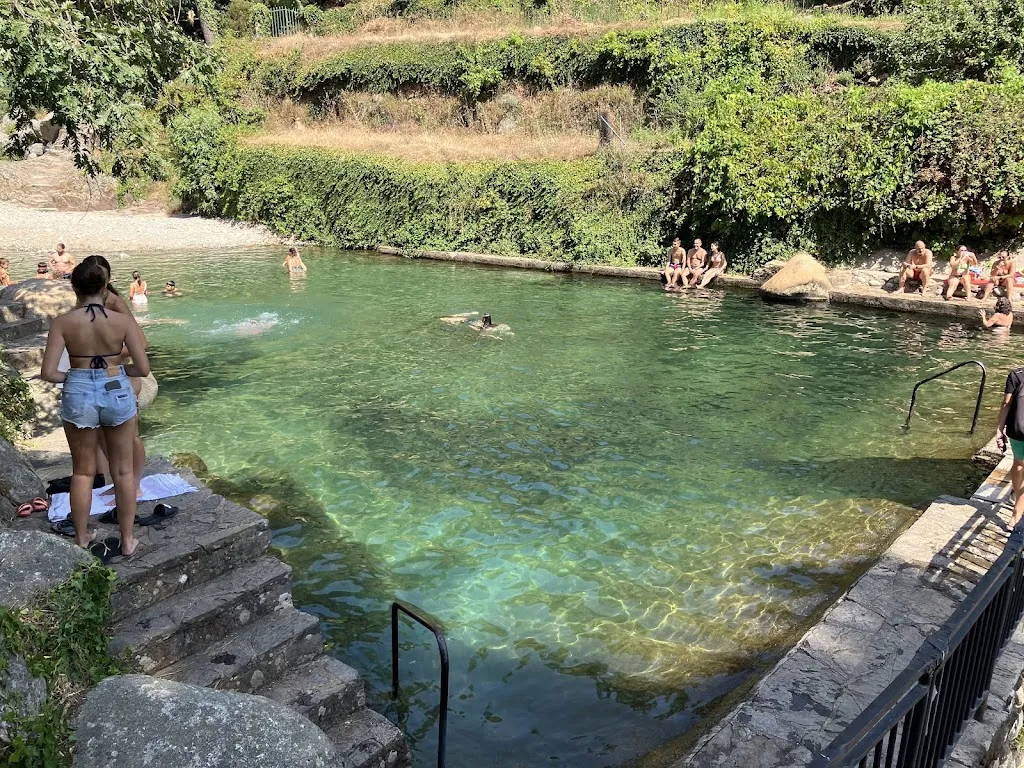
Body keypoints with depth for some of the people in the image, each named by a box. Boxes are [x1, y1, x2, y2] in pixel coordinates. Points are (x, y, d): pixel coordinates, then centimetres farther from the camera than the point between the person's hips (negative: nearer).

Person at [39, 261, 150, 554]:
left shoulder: (62, 322, -8)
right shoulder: (123, 321, -8)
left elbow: (48, 372, -11)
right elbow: (144, 368, -8)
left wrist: (67, 377, 10)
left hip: (78, 395, 1)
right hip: (117, 393, 0)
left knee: (82, 471, 18)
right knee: (123, 470, 13)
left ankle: (82, 539, 31)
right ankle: (127, 540, 21)